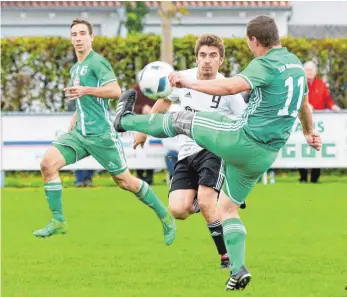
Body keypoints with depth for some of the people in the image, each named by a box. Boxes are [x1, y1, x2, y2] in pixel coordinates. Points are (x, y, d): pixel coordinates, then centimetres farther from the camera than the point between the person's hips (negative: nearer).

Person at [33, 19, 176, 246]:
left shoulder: (97, 62, -7)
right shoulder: (75, 69, 19)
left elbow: (115, 91, -20)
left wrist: (86, 90, -27)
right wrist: (73, 123, 22)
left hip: (101, 133, -8)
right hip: (80, 132, 8)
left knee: (125, 180, -2)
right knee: (48, 163, -12)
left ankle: (165, 217, 15)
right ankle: (58, 222, -8)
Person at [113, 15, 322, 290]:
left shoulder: (265, 64, -14)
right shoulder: (296, 64, 14)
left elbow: (231, 86, -30)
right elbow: (304, 105, 31)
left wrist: (190, 83, -24)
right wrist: (309, 132, 49)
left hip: (243, 139, -8)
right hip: (265, 156, 8)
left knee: (181, 120, 12)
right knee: (228, 207, 20)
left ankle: (126, 119, 31)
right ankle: (238, 270, 8)